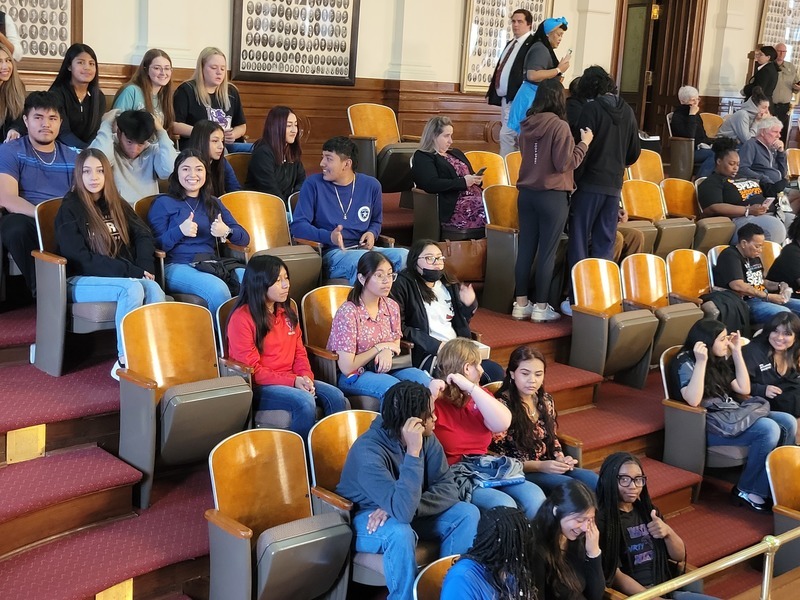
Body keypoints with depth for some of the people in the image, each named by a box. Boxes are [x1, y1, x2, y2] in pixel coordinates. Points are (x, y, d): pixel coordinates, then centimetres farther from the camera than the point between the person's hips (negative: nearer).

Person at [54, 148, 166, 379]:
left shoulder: (116, 204, 15)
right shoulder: (70, 209, -3)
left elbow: (143, 235, 11)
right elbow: (80, 259, -11)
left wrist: (144, 269, -11)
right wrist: (130, 272, -18)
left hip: (125, 278, 5)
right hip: (81, 281, -5)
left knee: (154, 289, -29)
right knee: (132, 289, -34)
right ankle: (124, 362, -28)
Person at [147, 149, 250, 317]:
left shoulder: (214, 203, 25)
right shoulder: (163, 203, 12)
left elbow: (244, 238, 14)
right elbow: (154, 246, 0)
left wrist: (227, 232, -8)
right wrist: (180, 231, -16)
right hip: (177, 266, -4)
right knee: (217, 289, -36)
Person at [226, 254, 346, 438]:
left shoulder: (287, 312, 12)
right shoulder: (242, 318, -10)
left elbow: (299, 352, 14)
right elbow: (251, 369, -13)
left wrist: (306, 377, -8)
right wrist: (292, 381, -19)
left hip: (292, 381, 7)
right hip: (259, 388, -7)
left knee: (336, 397, -16)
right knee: (305, 402, -31)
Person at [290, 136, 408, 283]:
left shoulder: (371, 185, 13)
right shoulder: (313, 184, 3)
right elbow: (298, 226, -3)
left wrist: (372, 233, 3)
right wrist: (329, 236, -20)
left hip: (363, 249, 4)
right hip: (330, 253, -4)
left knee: (404, 255, -26)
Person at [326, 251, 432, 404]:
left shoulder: (392, 307, 2)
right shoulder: (348, 313, -18)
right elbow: (347, 367, -19)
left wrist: (388, 352, -12)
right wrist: (380, 348, -11)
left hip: (382, 368, 6)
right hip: (352, 376, -6)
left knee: (422, 378, -21)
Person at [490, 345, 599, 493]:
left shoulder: (546, 400, 8)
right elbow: (497, 458, -13)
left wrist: (560, 459, -2)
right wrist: (539, 466, -21)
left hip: (547, 468, 7)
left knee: (592, 480, -18)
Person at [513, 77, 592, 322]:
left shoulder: (527, 125, 4)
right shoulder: (559, 126, -15)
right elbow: (564, 164, -15)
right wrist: (584, 143, -4)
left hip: (527, 193, 6)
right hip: (552, 196, -6)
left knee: (526, 248, 10)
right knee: (547, 252, 2)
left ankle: (521, 304, 16)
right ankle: (540, 307, 8)